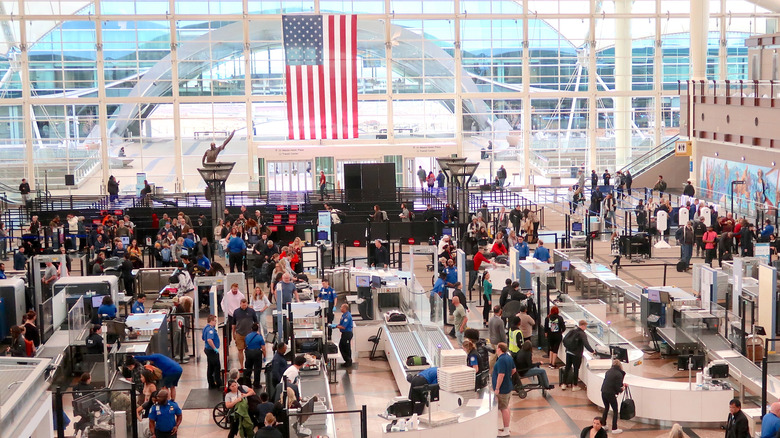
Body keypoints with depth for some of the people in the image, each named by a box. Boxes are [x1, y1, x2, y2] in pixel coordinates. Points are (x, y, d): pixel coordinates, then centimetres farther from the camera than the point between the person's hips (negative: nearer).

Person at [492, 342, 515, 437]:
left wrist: (497, 388, -24)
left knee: (504, 409, -1)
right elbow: (513, 370, 17)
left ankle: (506, 431, 5)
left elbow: (501, 375, -28)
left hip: (502, 389, -10)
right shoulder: (509, 357, 6)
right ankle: (506, 426, 33)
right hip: (508, 387, 10)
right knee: (506, 407, 21)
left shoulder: (501, 360, -25)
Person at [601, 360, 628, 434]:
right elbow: (617, 387, -14)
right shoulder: (619, 374, -12)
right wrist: (621, 389, 8)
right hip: (611, 394, -7)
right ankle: (614, 428, 11)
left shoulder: (609, 371, 9)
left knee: (606, 408, 26)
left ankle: (603, 425, 33)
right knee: (615, 410, 9)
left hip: (603, 392, 7)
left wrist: (622, 384, 29)